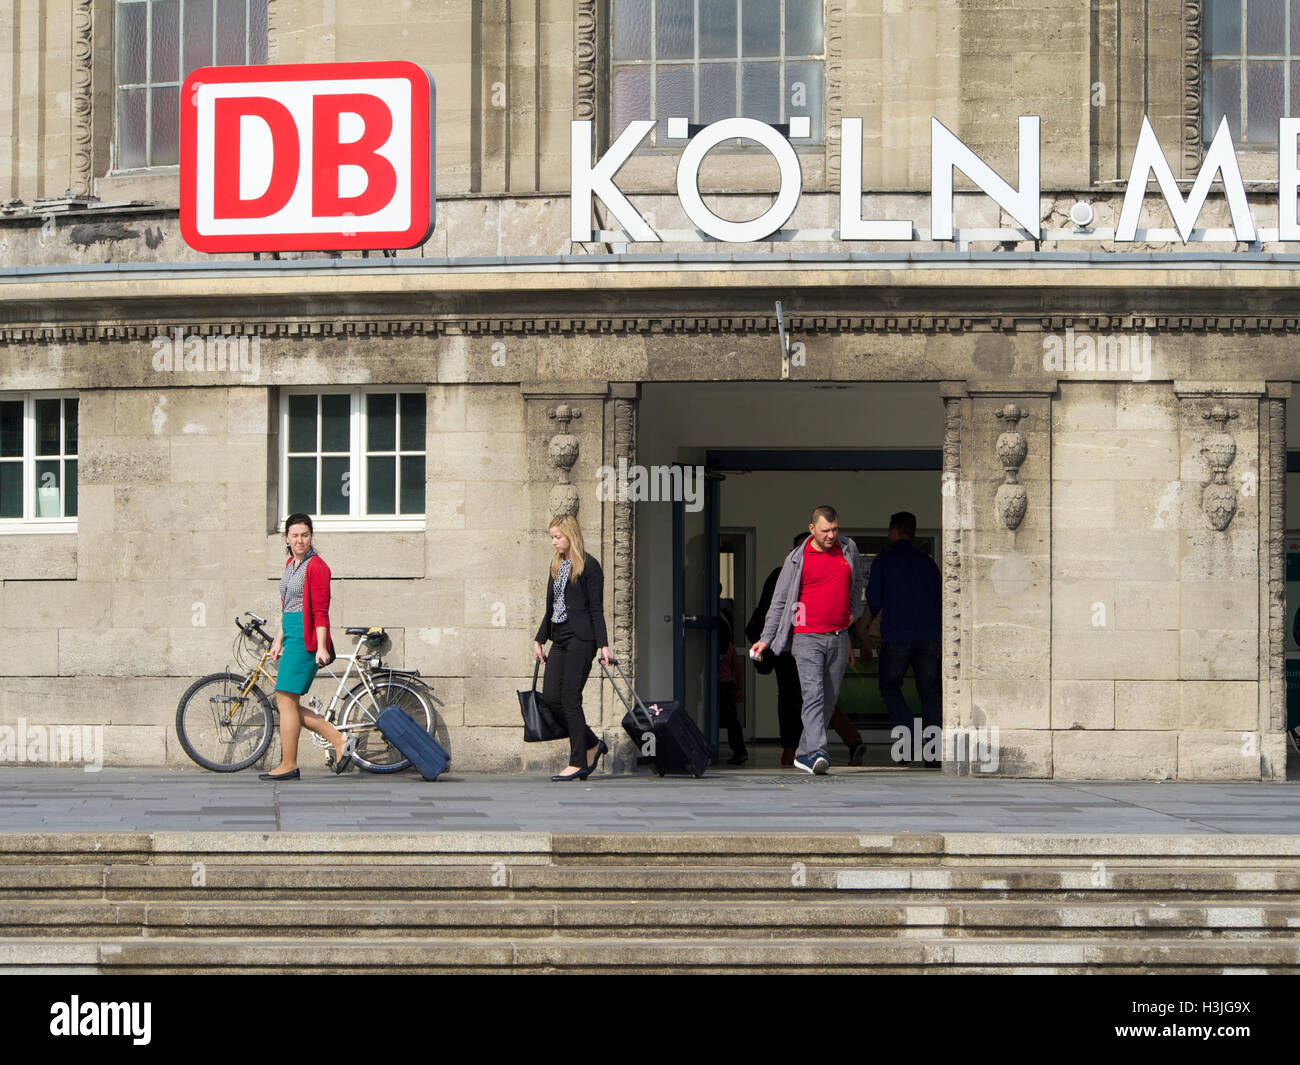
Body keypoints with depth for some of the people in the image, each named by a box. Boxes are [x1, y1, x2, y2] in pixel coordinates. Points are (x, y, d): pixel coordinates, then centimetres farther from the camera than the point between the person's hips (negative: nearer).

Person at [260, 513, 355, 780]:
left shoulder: (316, 566, -10)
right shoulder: (291, 564, 17)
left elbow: (320, 611, -16)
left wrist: (320, 647, -21)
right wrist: (279, 640, 23)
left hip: (305, 639, -10)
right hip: (292, 637, 10)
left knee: (286, 700, -8)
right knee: (288, 704, 7)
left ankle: (288, 766, -1)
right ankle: (340, 741, 11)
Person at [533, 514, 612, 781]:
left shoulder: (589, 566, -6)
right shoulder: (557, 565, 17)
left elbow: (596, 609, -9)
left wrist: (603, 645, -13)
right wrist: (539, 640, 19)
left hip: (580, 638, -8)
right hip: (559, 639, 8)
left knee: (570, 699, -8)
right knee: (550, 696, 0)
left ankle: (578, 763, -1)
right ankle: (592, 745, 15)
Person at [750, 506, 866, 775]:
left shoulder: (848, 549, 9)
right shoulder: (797, 559, -2)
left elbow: (857, 582, 28)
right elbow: (779, 601, 4)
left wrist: (854, 612, 15)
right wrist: (766, 639, 1)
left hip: (839, 638, 4)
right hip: (808, 637, -4)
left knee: (829, 700, 6)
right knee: (813, 695, -18)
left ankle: (803, 754, 15)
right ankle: (817, 753, -27)